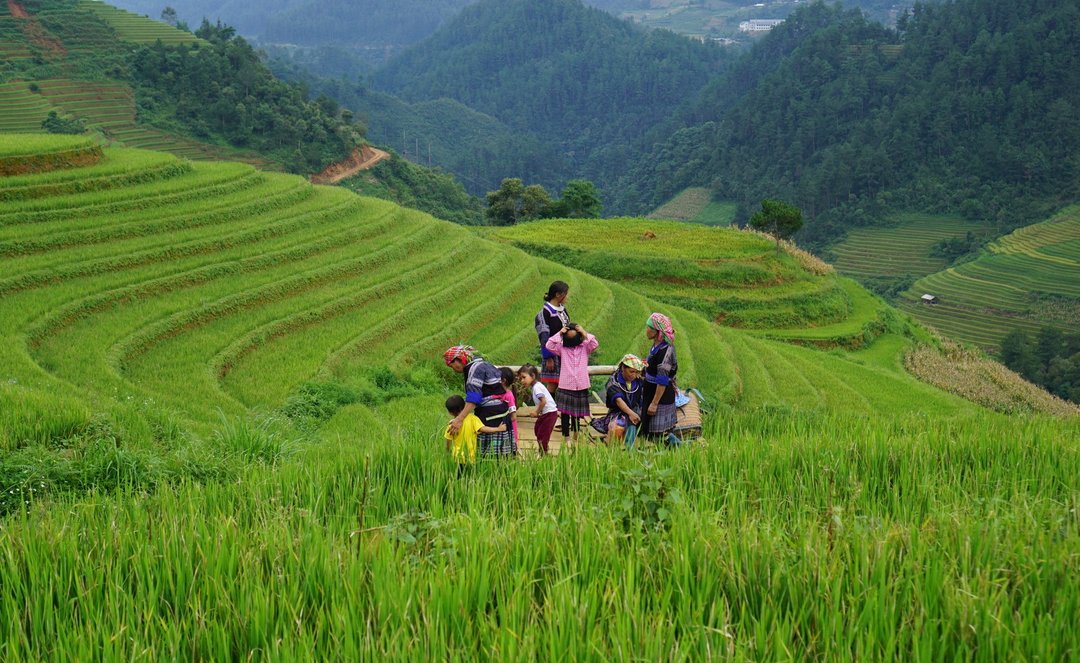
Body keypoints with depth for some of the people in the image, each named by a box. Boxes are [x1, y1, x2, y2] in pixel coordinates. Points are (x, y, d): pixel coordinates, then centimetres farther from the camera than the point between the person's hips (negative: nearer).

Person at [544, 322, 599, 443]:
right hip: (565, 387, -1)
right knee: (565, 413, 1)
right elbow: (549, 345, -12)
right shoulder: (562, 348, 1)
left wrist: (584, 333, -10)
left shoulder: (585, 347, 4)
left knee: (577, 415, 12)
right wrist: (559, 333, -12)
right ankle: (566, 437, 9)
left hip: (581, 387, 1)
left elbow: (595, 344, -12)